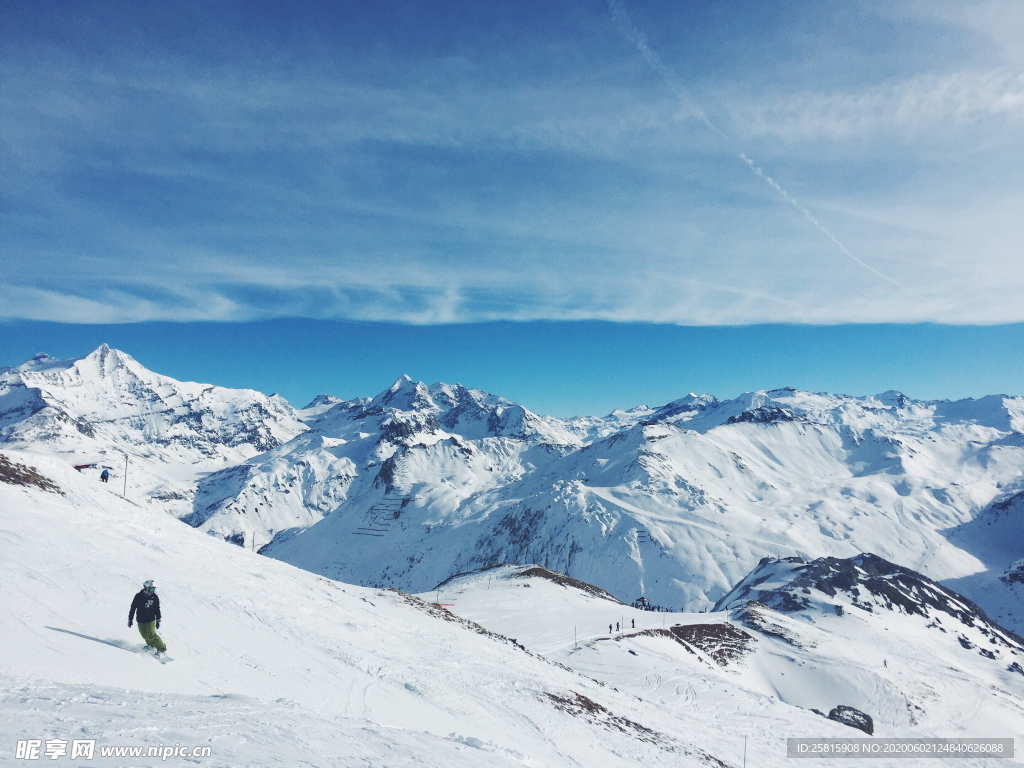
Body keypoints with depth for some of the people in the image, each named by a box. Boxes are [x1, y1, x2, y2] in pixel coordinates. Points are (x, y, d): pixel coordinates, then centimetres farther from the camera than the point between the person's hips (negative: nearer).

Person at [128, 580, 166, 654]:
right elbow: (133, 608, -2)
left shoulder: (155, 598, -7)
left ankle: (161, 648, -2)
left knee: (151, 635, -12)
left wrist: (158, 621, 5)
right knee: (144, 635, 9)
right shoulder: (138, 597, -12)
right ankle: (151, 644, 37)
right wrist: (130, 619, 2)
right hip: (141, 620, 2)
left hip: (151, 620, -2)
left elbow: (157, 609, 3)